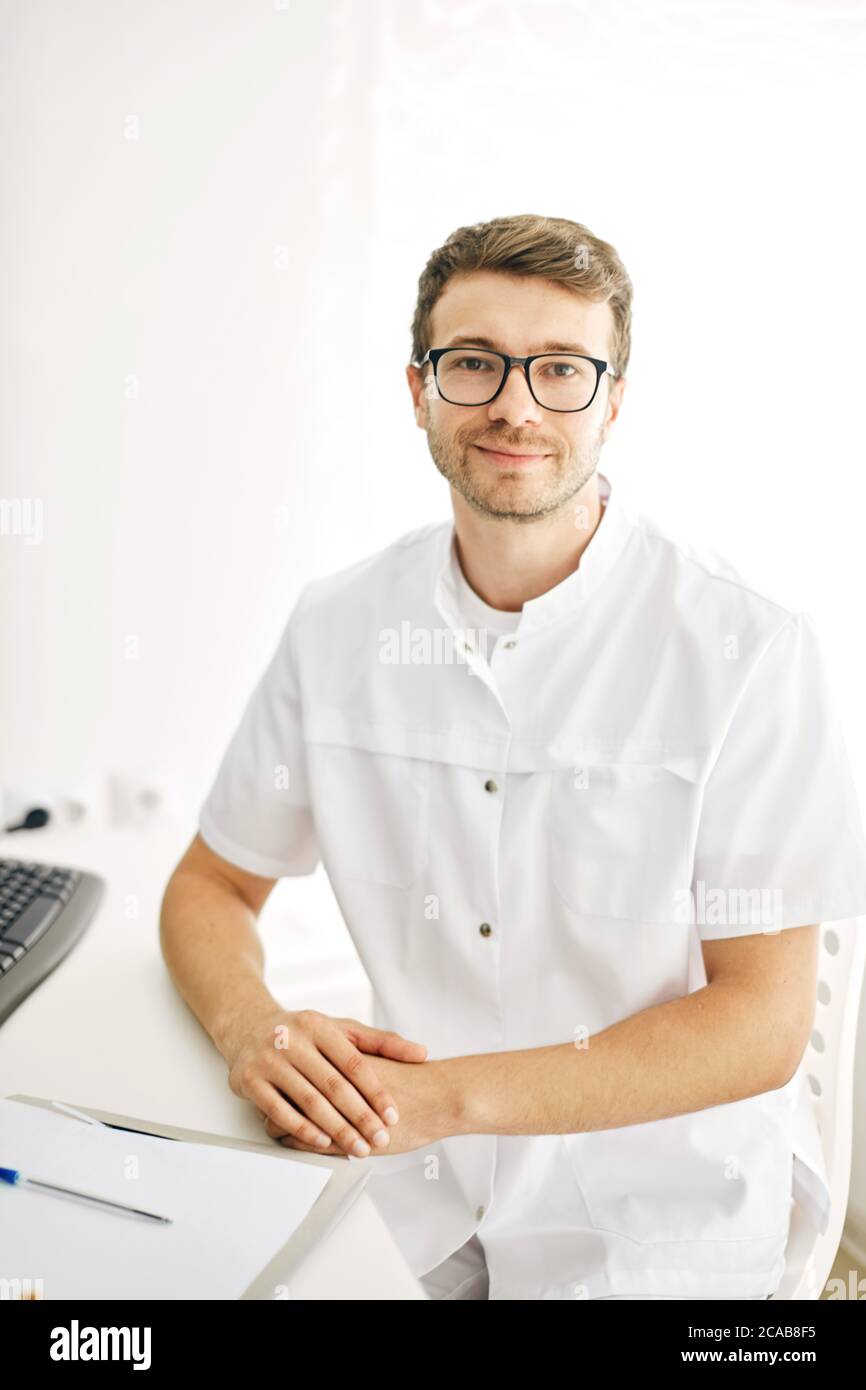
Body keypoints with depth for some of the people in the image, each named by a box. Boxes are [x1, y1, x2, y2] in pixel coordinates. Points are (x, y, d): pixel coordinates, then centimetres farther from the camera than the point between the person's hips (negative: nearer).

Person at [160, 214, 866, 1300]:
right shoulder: (337, 626, -3)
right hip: (407, 1186, 3)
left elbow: (761, 1024, -15)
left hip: (656, 1221, -1)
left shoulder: (745, 649, -16)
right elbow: (213, 884, 6)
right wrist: (251, 1027, -16)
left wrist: (447, 1095, -24)